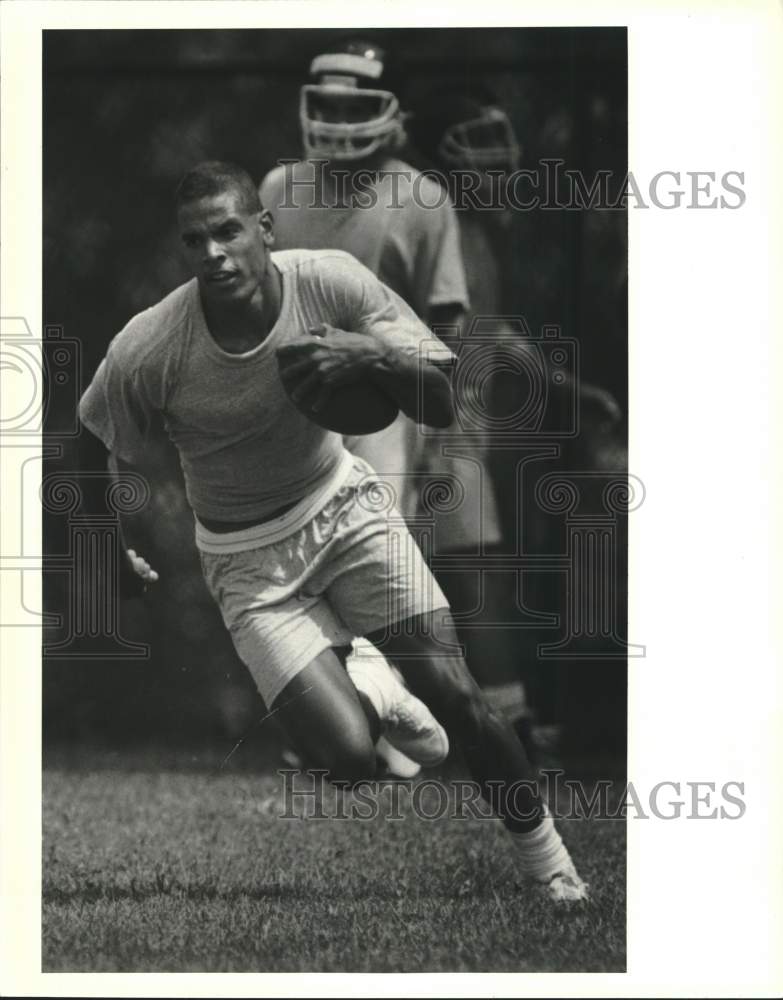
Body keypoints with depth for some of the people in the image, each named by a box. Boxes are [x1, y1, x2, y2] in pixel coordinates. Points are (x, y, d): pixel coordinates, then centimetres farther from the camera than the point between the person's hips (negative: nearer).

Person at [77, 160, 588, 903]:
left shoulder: (331, 281, -20)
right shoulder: (148, 351, -24)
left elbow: (442, 407, -19)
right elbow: (87, 448, -4)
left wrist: (372, 353, -38)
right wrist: (109, 556, 2)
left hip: (340, 505, 2)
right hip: (247, 558, -1)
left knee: (452, 691, -14)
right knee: (347, 757, -17)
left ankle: (545, 859, 10)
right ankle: (379, 704, 22)